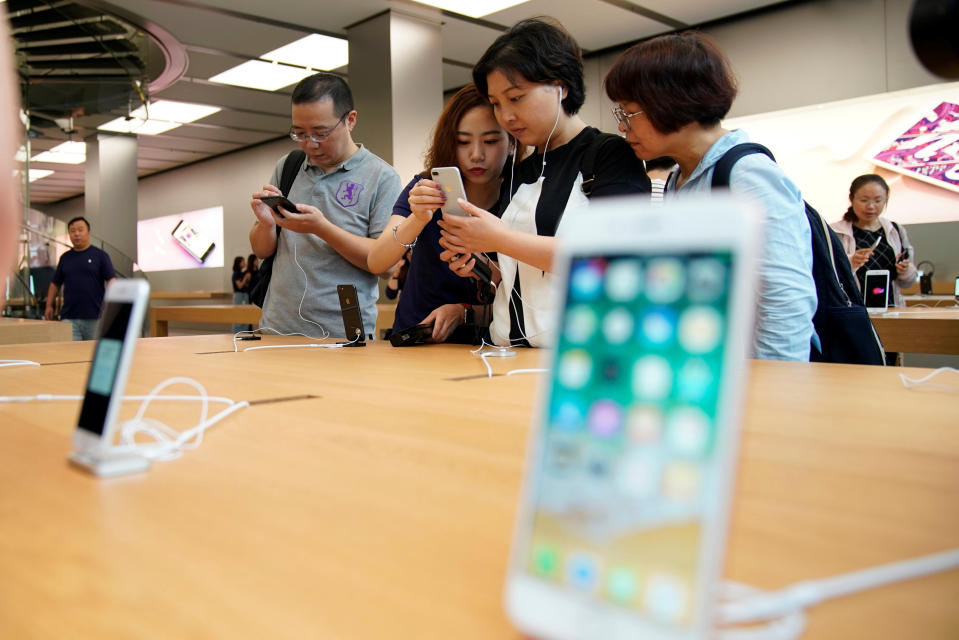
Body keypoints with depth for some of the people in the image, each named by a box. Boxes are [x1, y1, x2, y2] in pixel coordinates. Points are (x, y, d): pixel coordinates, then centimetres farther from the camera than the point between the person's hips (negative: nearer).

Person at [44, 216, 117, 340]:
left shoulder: (100, 255, 2)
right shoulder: (65, 258, 14)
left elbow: (111, 280, -5)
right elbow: (55, 283, 20)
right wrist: (49, 305, 10)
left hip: (94, 317, -3)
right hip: (69, 317, 3)